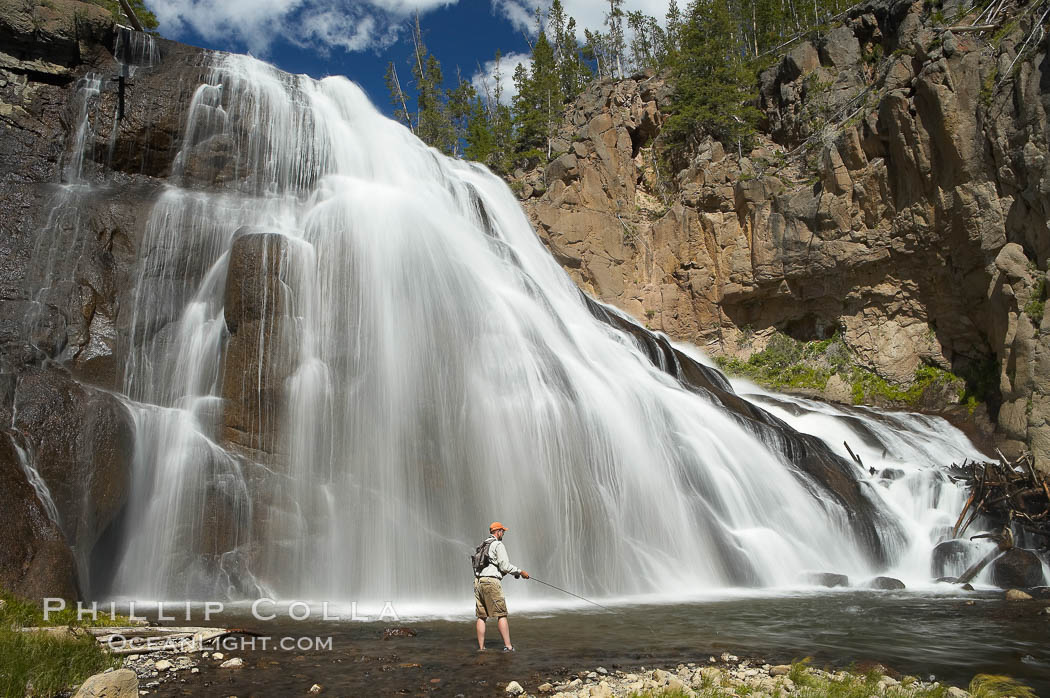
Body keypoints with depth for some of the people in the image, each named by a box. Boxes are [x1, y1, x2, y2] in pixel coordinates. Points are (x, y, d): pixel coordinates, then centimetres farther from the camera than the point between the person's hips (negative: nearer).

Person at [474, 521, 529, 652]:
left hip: (478, 581, 8)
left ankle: (481, 647, 9)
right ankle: (508, 646, -6)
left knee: (481, 616, 10)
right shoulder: (498, 545, -4)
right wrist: (520, 572, 0)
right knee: (501, 614, -4)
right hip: (491, 582, -8)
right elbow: (505, 566, -11)